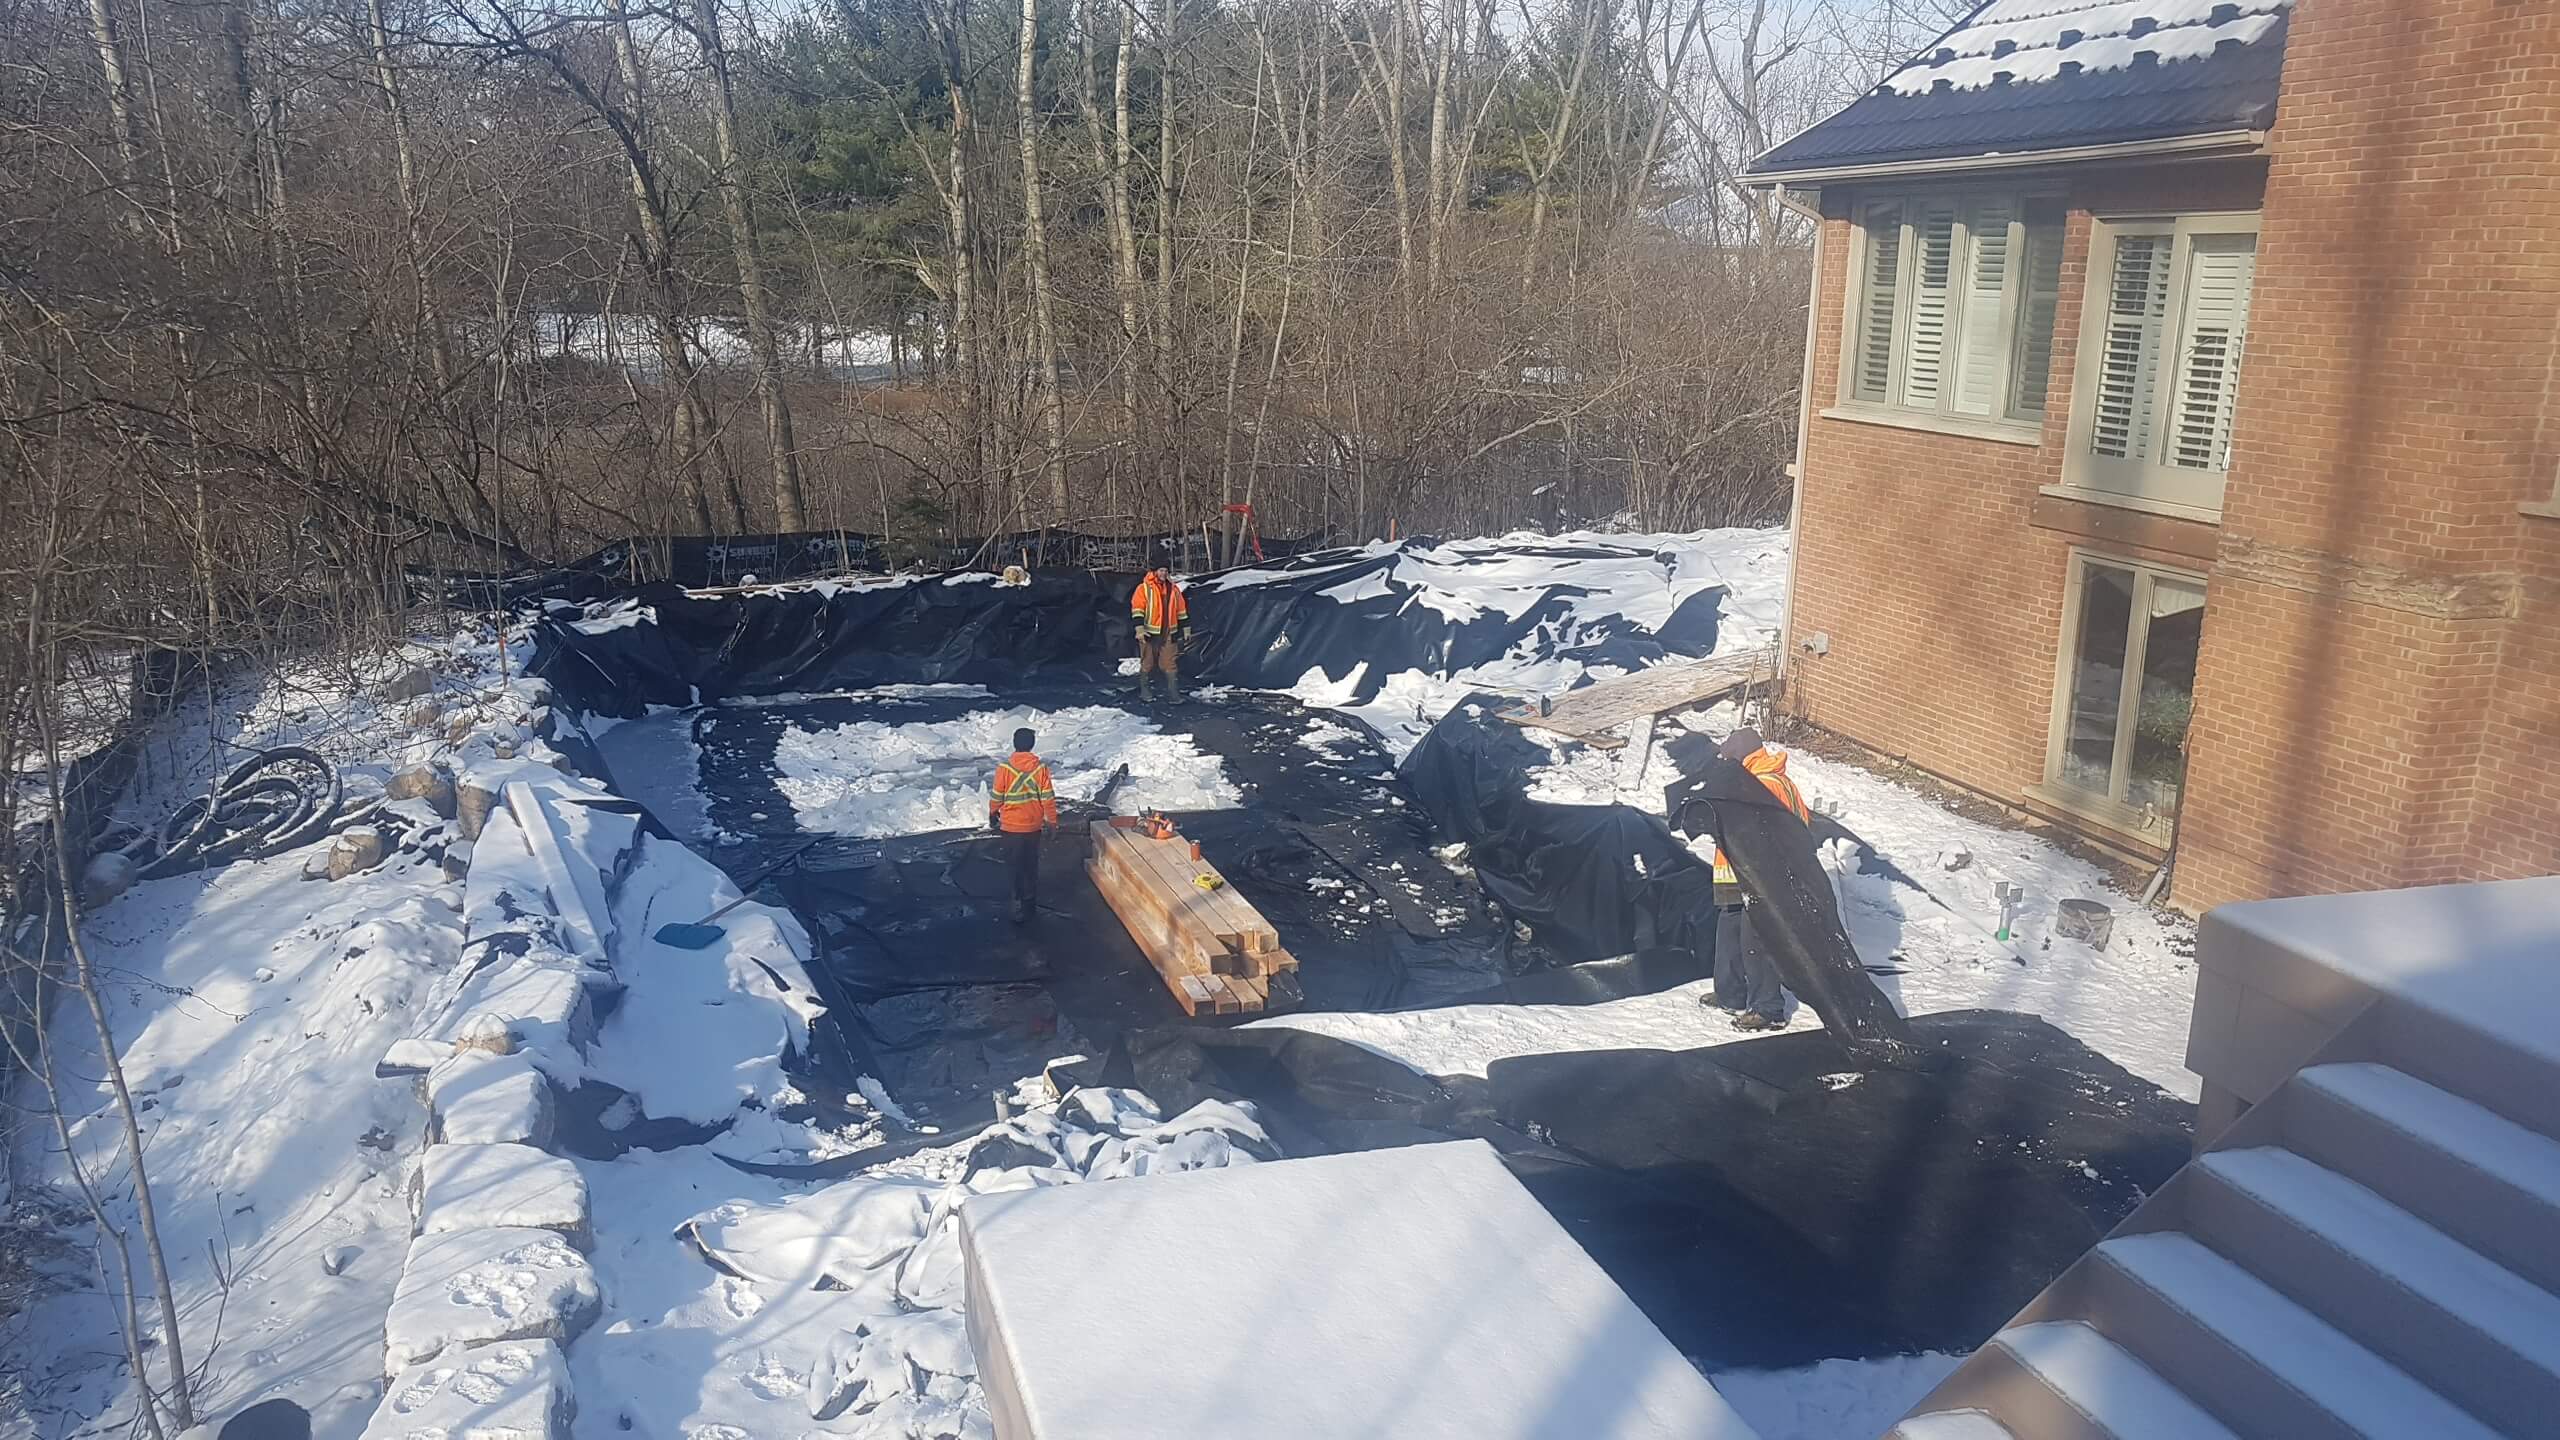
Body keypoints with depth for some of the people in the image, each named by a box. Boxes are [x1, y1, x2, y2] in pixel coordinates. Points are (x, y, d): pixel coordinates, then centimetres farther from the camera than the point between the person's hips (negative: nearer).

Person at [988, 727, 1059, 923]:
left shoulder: (1004, 767, -14)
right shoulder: (1040, 768, -8)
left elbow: (996, 796, -6)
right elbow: (1048, 797, -5)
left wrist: (993, 815, 13)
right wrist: (1052, 821, 7)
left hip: (1011, 826, -3)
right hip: (1034, 825, 3)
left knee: (1015, 866, 2)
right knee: (1031, 864, 18)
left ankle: (1021, 905, -5)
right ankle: (1032, 901, 28)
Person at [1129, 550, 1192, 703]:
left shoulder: (1173, 589, 8)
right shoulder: (1144, 588, -5)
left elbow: (1181, 610, 15)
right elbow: (1137, 610, -10)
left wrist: (1186, 629, 15)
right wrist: (1139, 629, -19)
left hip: (1169, 633, 3)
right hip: (1150, 633, -3)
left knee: (1170, 663, 0)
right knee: (1147, 663, 6)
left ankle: (1172, 692, 3)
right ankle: (1143, 691, 19)